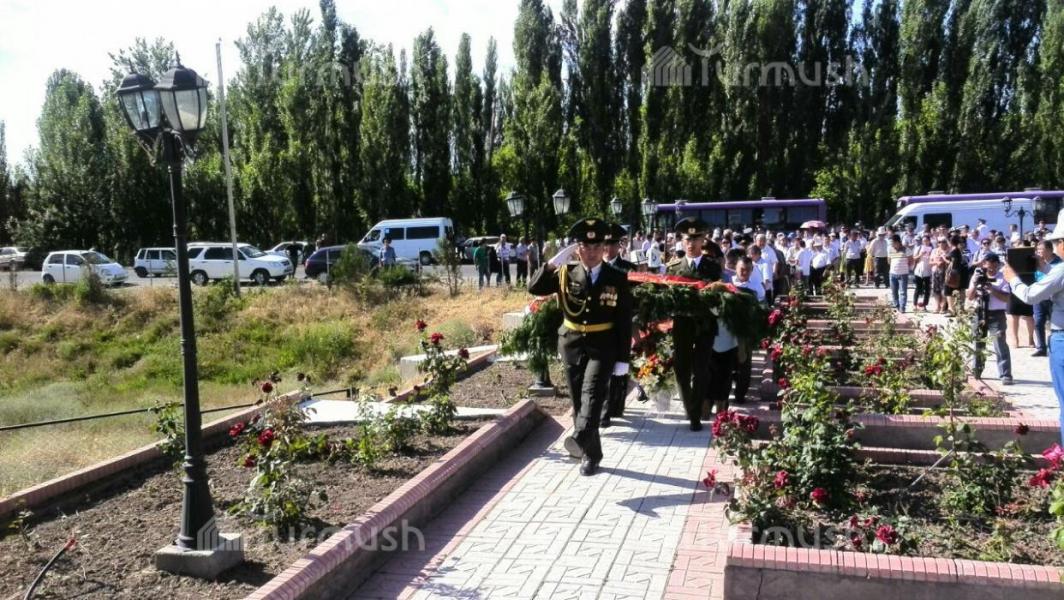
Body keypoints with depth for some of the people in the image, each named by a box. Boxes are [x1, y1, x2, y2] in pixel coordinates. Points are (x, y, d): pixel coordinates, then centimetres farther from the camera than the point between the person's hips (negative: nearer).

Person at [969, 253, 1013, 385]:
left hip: (996, 315, -4)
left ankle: (1006, 375, -9)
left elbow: (1006, 298, -12)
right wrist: (975, 284, -14)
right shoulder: (977, 276, 6)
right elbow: (970, 297, 2)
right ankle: (976, 371, 28)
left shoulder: (1002, 278, -4)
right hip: (979, 314, 4)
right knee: (978, 344, 14)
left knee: (1000, 344, -11)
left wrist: (992, 289, -22)